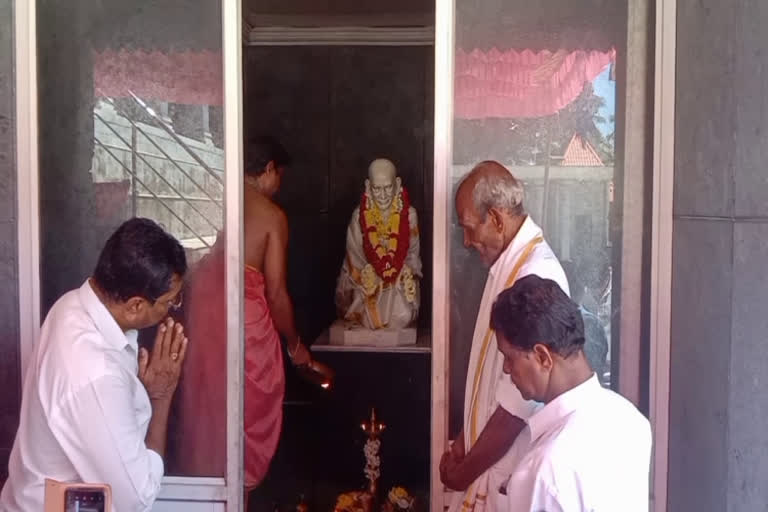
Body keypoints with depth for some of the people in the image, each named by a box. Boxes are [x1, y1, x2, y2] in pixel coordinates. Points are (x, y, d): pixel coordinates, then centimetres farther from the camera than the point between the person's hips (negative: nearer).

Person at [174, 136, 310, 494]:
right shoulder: (271, 215, -6)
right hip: (246, 317, -5)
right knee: (248, 414, 11)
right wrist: (294, 344, 5)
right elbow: (276, 292, -7)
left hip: (202, 309, 5)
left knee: (204, 408, 18)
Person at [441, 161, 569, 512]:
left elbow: (518, 404, -25)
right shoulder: (508, 264, 5)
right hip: (492, 458, 8)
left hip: (511, 470, -8)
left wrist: (465, 471, -14)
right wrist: (465, 440, 6)